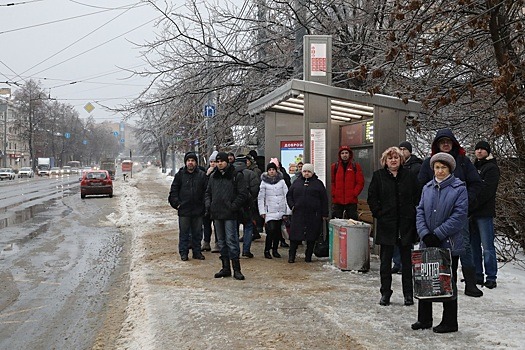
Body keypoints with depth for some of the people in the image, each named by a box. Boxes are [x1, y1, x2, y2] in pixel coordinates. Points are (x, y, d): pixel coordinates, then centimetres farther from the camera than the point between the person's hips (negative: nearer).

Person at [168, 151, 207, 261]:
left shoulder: (202, 175, 3)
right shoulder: (180, 174, 2)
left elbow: (206, 191, 6)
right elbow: (174, 190, 5)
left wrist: (204, 204, -2)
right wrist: (176, 203, -3)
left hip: (198, 210, 1)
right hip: (184, 209, -1)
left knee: (197, 232, 9)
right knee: (184, 232, 4)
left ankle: (197, 251, 20)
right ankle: (183, 252, 13)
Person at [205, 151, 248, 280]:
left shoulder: (236, 176, -3)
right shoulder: (213, 177, 13)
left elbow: (243, 194, -6)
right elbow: (208, 193, 20)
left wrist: (233, 206, -14)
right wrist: (208, 205, 4)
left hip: (230, 215, -6)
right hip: (216, 214, 6)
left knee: (231, 241, -9)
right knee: (221, 242, 11)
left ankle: (236, 269, -3)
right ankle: (225, 268, 19)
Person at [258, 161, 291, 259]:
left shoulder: (281, 181, 4)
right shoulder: (264, 182, 1)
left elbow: (286, 195, 4)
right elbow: (260, 198, 3)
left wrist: (288, 211, -1)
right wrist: (262, 211, -3)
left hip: (281, 210, 2)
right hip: (270, 211, -2)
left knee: (278, 231, 9)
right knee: (271, 230, -15)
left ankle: (275, 250, 22)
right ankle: (267, 250, -3)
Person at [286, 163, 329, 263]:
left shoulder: (318, 183, 6)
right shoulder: (297, 182, 12)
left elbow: (324, 200, 4)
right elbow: (289, 195, 17)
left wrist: (324, 214, 0)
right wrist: (292, 205, 1)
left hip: (313, 215, -1)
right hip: (298, 214, 1)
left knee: (311, 237, 4)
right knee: (295, 236, -1)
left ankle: (308, 256, 15)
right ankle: (291, 256, 6)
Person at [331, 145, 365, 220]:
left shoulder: (356, 166, 5)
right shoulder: (334, 166, 7)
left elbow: (360, 182, 0)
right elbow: (331, 182, 5)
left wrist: (354, 194, -8)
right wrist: (333, 194, -6)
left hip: (351, 201, -1)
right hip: (337, 201, 1)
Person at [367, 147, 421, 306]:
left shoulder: (409, 176, 4)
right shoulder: (378, 176, 3)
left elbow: (417, 197, 8)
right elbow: (372, 198, 4)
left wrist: (413, 215, -1)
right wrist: (379, 214, -5)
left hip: (406, 224, 1)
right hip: (386, 224, 0)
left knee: (407, 260, 8)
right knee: (385, 260, 5)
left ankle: (408, 293, 17)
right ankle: (385, 293, 15)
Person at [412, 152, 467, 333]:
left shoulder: (459, 188, -6)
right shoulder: (427, 188, 9)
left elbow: (459, 216, -13)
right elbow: (420, 212, 5)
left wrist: (437, 234, -16)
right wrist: (425, 234, -11)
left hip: (449, 244, -5)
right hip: (427, 244, 5)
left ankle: (449, 322, 16)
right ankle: (424, 319, 23)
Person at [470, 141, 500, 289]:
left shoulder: (491, 168, -4)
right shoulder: (474, 167, 19)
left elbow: (486, 191, -14)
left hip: (484, 213, -7)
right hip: (472, 213, 7)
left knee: (487, 246, -5)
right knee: (474, 245, 10)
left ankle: (491, 277, -1)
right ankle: (477, 275, 17)